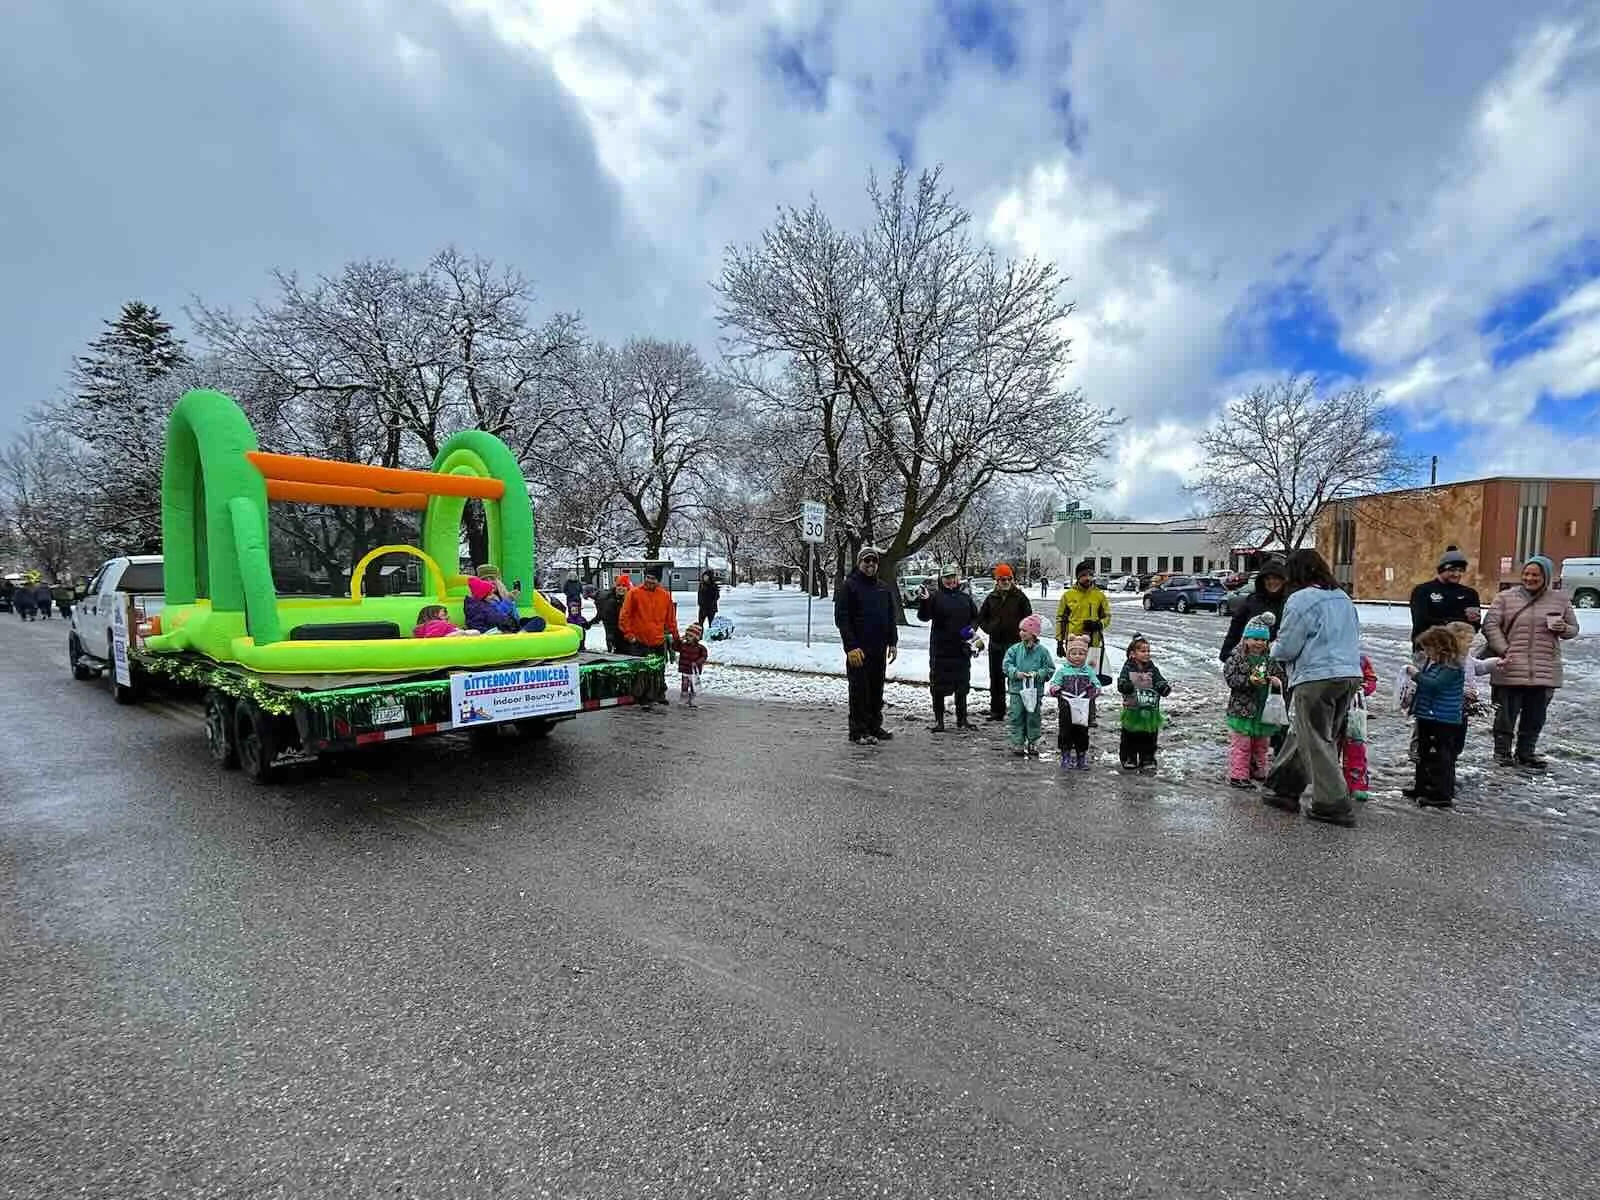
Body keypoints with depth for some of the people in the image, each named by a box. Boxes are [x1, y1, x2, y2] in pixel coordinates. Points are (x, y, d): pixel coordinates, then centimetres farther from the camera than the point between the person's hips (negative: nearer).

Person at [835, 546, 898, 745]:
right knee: (860, 690, -2)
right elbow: (841, 619, -10)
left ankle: (875, 726, 23)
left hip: (880, 649, 6)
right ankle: (858, 731, 5)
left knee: (877, 690, 12)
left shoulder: (884, 588, 14)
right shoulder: (848, 586, -5)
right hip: (858, 650, -6)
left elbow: (891, 618, 19)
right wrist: (851, 647, -17)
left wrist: (893, 643, 9)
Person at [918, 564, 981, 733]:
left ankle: (962, 718, 25)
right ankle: (939, 720, 11)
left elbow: (975, 617, 19)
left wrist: (971, 628, -2)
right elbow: (924, 617, -13)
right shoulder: (935, 597, -2)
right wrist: (924, 601, -31)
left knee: (962, 685, 12)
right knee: (939, 686, 0)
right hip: (940, 650, -4)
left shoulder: (965, 598, 10)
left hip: (962, 650, 4)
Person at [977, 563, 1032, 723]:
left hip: (1015, 643, -4)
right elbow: (981, 617, 16)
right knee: (996, 678, 9)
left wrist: (1019, 631, -8)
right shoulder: (991, 598, 9)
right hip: (996, 643, 4)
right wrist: (989, 628, 2)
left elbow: (1028, 618, 1)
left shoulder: (1020, 597, 0)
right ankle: (997, 710, 17)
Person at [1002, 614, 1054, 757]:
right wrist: (1016, 673, -16)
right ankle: (1017, 744, 10)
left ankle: (1033, 744, 22)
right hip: (1017, 688, 1)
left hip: (1035, 690, -1)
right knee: (1016, 717, 2)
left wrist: (1038, 674, -15)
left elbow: (1050, 669, 0)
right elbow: (1007, 664, 1)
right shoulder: (1015, 649, 1)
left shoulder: (1042, 651, -2)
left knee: (1033, 717, 9)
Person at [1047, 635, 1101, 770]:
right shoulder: (1062, 670, 1)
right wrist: (1055, 689, -21)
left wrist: (1094, 689, -16)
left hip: (1083, 710, 1)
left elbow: (1098, 686, 6)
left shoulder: (1089, 670, 6)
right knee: (1065, 733, 5)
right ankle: (1066, 757, 18)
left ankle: (1082, 758, 22)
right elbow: (1052, 685, 1)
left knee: (1082, 734, 9)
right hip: (1066, 709, -1)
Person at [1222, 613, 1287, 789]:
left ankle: (1258, 772, 33)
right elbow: (1230, 677, -14)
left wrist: (1278, 682, -12)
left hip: (1264, 710, 5)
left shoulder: (1271, 659, 7)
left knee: (1261, 745, 18)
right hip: (1242, 709, -5)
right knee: (1241, 745, -2)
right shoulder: (1237, 657, -7)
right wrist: (1249, 680, -27)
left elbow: (1282, 677, 10)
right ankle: (1238, 776, 4)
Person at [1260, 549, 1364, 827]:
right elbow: (1354, 640, 22)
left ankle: (1334, 804, 6)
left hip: (1316, 679, -8)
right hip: (1350, 675, 8)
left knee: (1318, 743, 2)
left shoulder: (1301, 600, -11)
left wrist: (1273, 648, 9)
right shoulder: (1343, 599, 14)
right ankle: (1285, 789, 26)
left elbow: (1286, 648, -11)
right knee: (1302, 735, 17)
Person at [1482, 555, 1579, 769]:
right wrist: (1504, 651, -14)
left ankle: (1526, 753, 26)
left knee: (1535, 717, 12)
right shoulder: (1506, 597, -1)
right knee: (1506, 714, 4)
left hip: (1544, 672, 3)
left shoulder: (1560, 600, 8)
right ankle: (1502, 752, 18)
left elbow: (1573, 629, 17)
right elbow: (1490, 625, -5)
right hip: (1511, 670, -3)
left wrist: (1564, 629, -7)